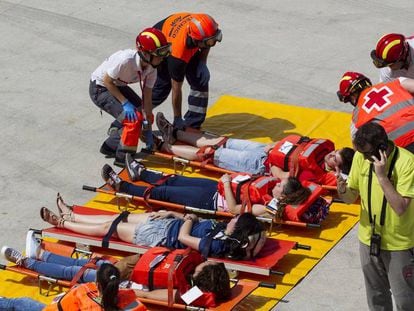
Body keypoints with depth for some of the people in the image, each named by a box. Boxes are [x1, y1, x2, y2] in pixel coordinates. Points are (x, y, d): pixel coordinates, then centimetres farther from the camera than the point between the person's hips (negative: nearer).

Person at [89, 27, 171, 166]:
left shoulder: (151, 69, -13)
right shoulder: (126, 60, -36)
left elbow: (147, 99, -8)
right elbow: (107, 81, -24)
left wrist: (148, 129, -7)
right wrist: (125, 103, -25)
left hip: (118, 86, 8)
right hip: (99, 88, -8)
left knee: (142, 113, 5)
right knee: (132, 119, -19)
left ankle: (110, 146, 20)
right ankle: (123, 158, 0)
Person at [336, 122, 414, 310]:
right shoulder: (361, 157, -8)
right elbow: (352, 197, 1)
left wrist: (382, 176, -32)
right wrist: (343, 191, -22)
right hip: (369, 239, 5)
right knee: (376, 295, 21)